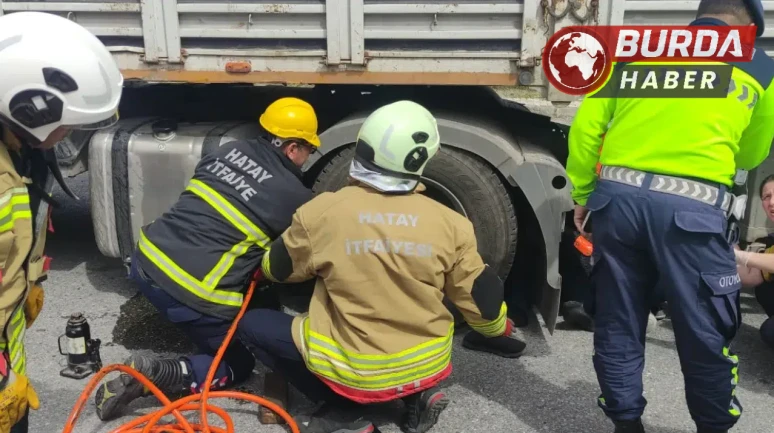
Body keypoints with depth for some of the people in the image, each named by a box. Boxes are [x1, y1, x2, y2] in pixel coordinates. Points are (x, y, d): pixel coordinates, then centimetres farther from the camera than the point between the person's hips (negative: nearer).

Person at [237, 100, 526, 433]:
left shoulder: (321, 212, -15)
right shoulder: (449, 223, -10)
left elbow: (278, 270, 4)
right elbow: (481, 300, 1)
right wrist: (498, 330, 24)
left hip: (354, 371, -3)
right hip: (429, 365, 4)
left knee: (252, 325, 10)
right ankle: (418, 395, 12)